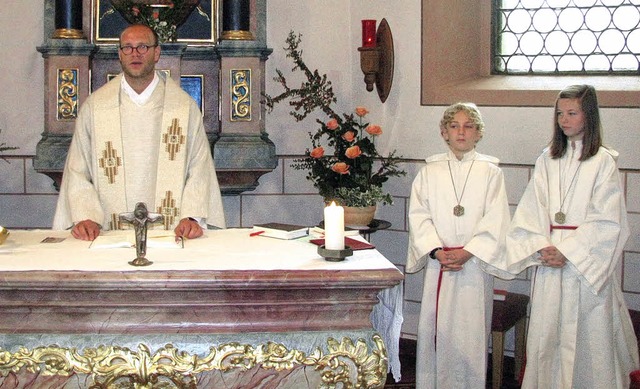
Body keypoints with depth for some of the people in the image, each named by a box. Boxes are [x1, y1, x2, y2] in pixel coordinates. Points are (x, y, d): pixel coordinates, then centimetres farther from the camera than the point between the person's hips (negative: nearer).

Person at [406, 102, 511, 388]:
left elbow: (496, 221, -4)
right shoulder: (430, 172, 8)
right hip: (438, 262, 2)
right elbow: (419, 216, 2)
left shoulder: (490, 172, 2)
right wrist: (436, 251, -12)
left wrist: (467, 252, -13)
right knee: (435, 329, 4)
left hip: (475, 263, -2)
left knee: (471, 330, -1)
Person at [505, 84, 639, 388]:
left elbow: (607, 221, -9)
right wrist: (542, 247, -12)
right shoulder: (547, 159, 10)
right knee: (546, 331, 5)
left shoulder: (604, 161, -2)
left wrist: (568, 251, -14)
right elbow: (531, 210, 3)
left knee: (589, 333, 0)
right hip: (548, 260, 4)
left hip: (588, 262, -4)